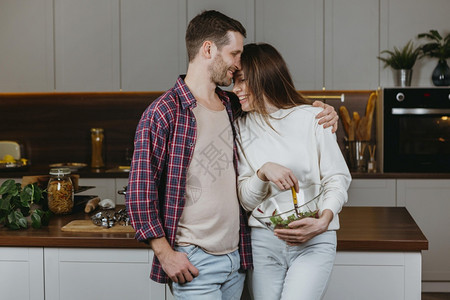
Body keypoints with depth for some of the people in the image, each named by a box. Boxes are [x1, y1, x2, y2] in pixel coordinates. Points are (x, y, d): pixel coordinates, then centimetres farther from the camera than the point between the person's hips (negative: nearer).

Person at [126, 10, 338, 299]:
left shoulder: (233, 107, 10)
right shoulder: (164, 112, -10)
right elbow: (140, 190, -11)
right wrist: (165, 253, -13)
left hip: (236, 256, 7)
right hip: (193, 263, -7)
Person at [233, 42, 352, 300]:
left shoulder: (312, 119, -2)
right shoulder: (242, 129, 7)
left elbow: (338, 178, -1)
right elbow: (246, 200, 3)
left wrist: (323, 221, -18)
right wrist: (264, 171, -16)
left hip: (314, 242, -3)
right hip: (264, 242, 3)